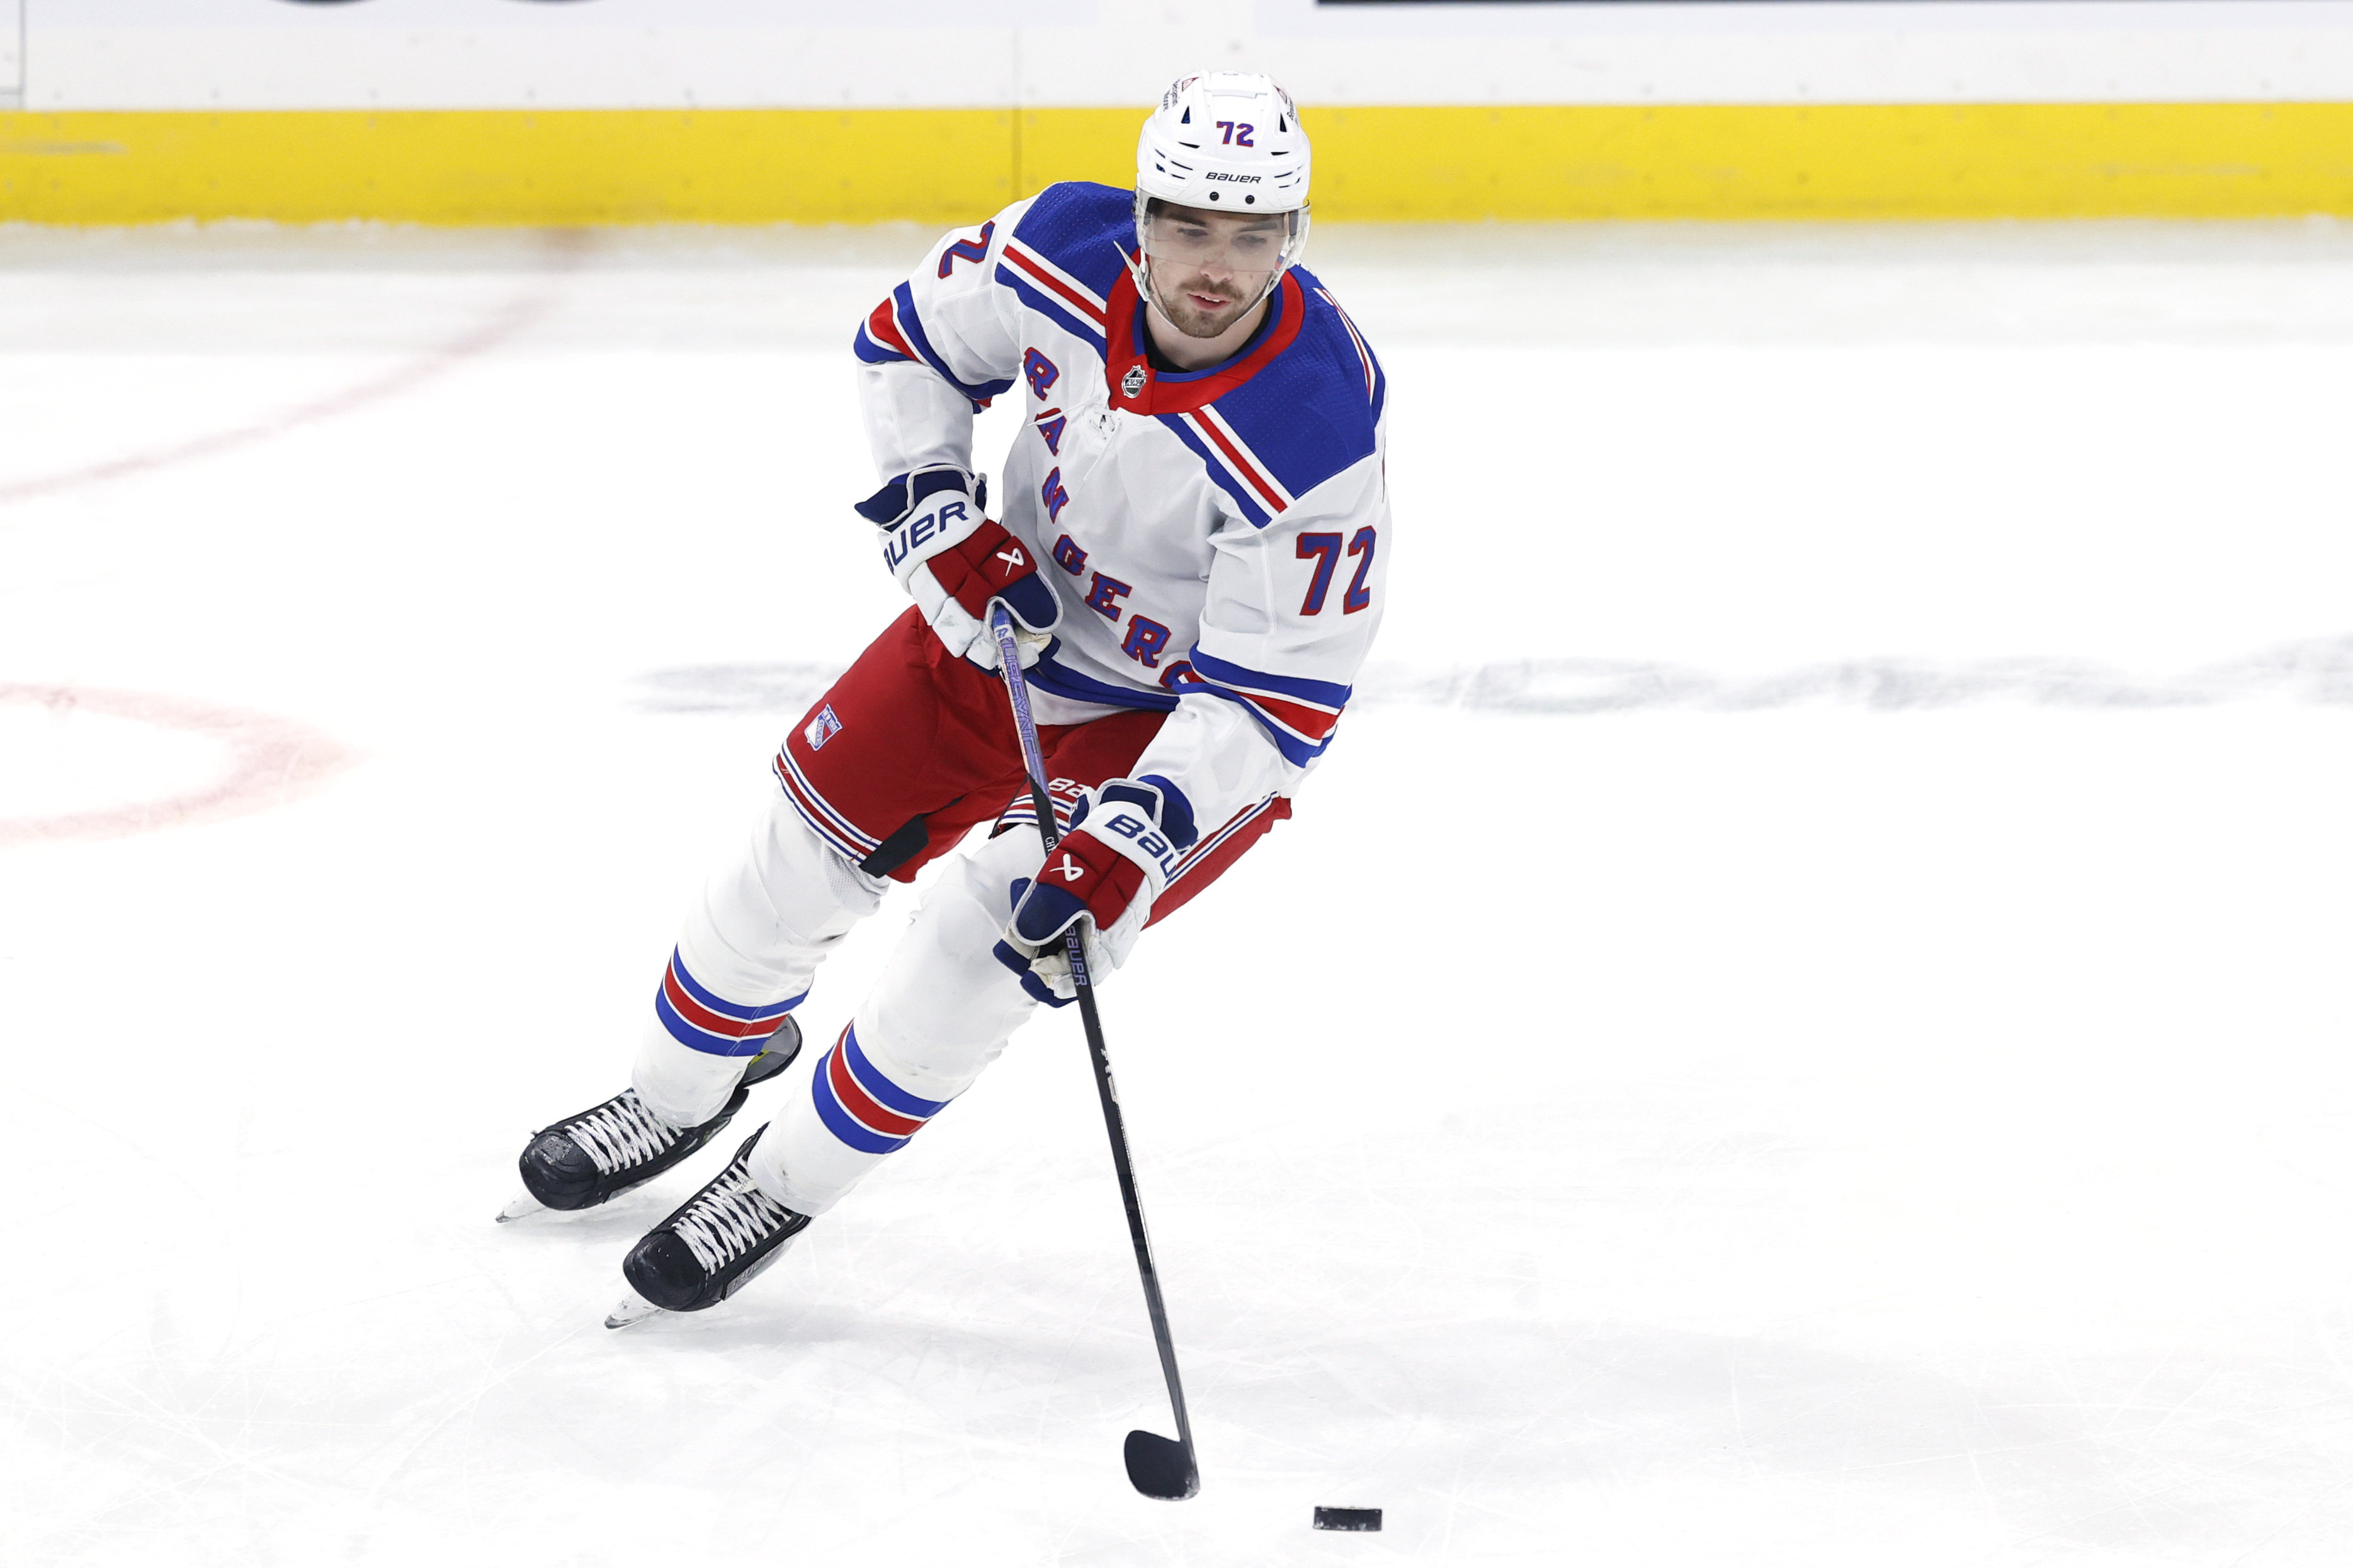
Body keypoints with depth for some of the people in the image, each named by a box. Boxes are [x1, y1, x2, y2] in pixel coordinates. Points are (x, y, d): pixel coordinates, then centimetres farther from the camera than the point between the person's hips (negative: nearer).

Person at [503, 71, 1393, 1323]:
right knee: (811, 836, 10)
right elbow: (909, 342, -1)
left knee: (989, 941, -16)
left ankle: (785, 1184, 7)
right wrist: (936, 518, -14)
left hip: (1187, 720, -5)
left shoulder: (1318, 443, -36)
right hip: (1016, 603, 5)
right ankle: (683, 1090, 38)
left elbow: (1277, 701, -30)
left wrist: (1130, 848, -38)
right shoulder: (1062, 250, -23)